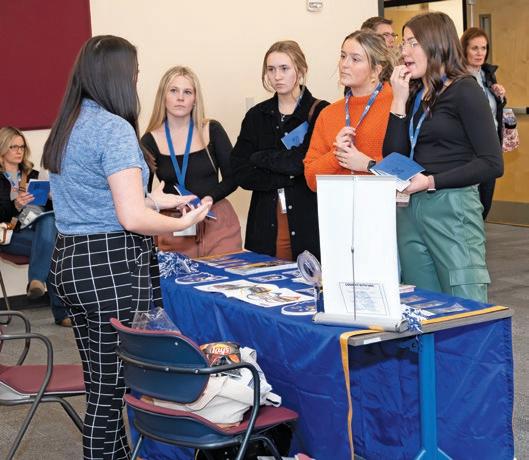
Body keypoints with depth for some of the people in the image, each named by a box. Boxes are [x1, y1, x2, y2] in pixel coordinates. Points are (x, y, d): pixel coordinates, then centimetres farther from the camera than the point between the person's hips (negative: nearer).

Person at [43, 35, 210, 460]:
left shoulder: (67, 126, 13)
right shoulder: (114, 128, -14)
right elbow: (132, 219, -20)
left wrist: (152, 199, 23)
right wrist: (185, 223, -5)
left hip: (70, 260, 9)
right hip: (113, 266, -9)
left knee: (100, 382, 15)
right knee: (117, 388, -1)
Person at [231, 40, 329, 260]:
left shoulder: (320, 112, 0)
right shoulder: (256, 116, 11)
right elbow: (240, 172, 2)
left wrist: (264, 159, -5)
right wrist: (290, 172, -9)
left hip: (307, 226, -3)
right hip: (266, 227, 3)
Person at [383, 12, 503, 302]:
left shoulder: (464, 91, -5)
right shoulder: (413, 95, 14)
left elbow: (492, 164, -11)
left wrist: (431, 181, -16)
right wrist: (399, 102, 0)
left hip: (453, 209, -6)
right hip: (410, 211, 7)